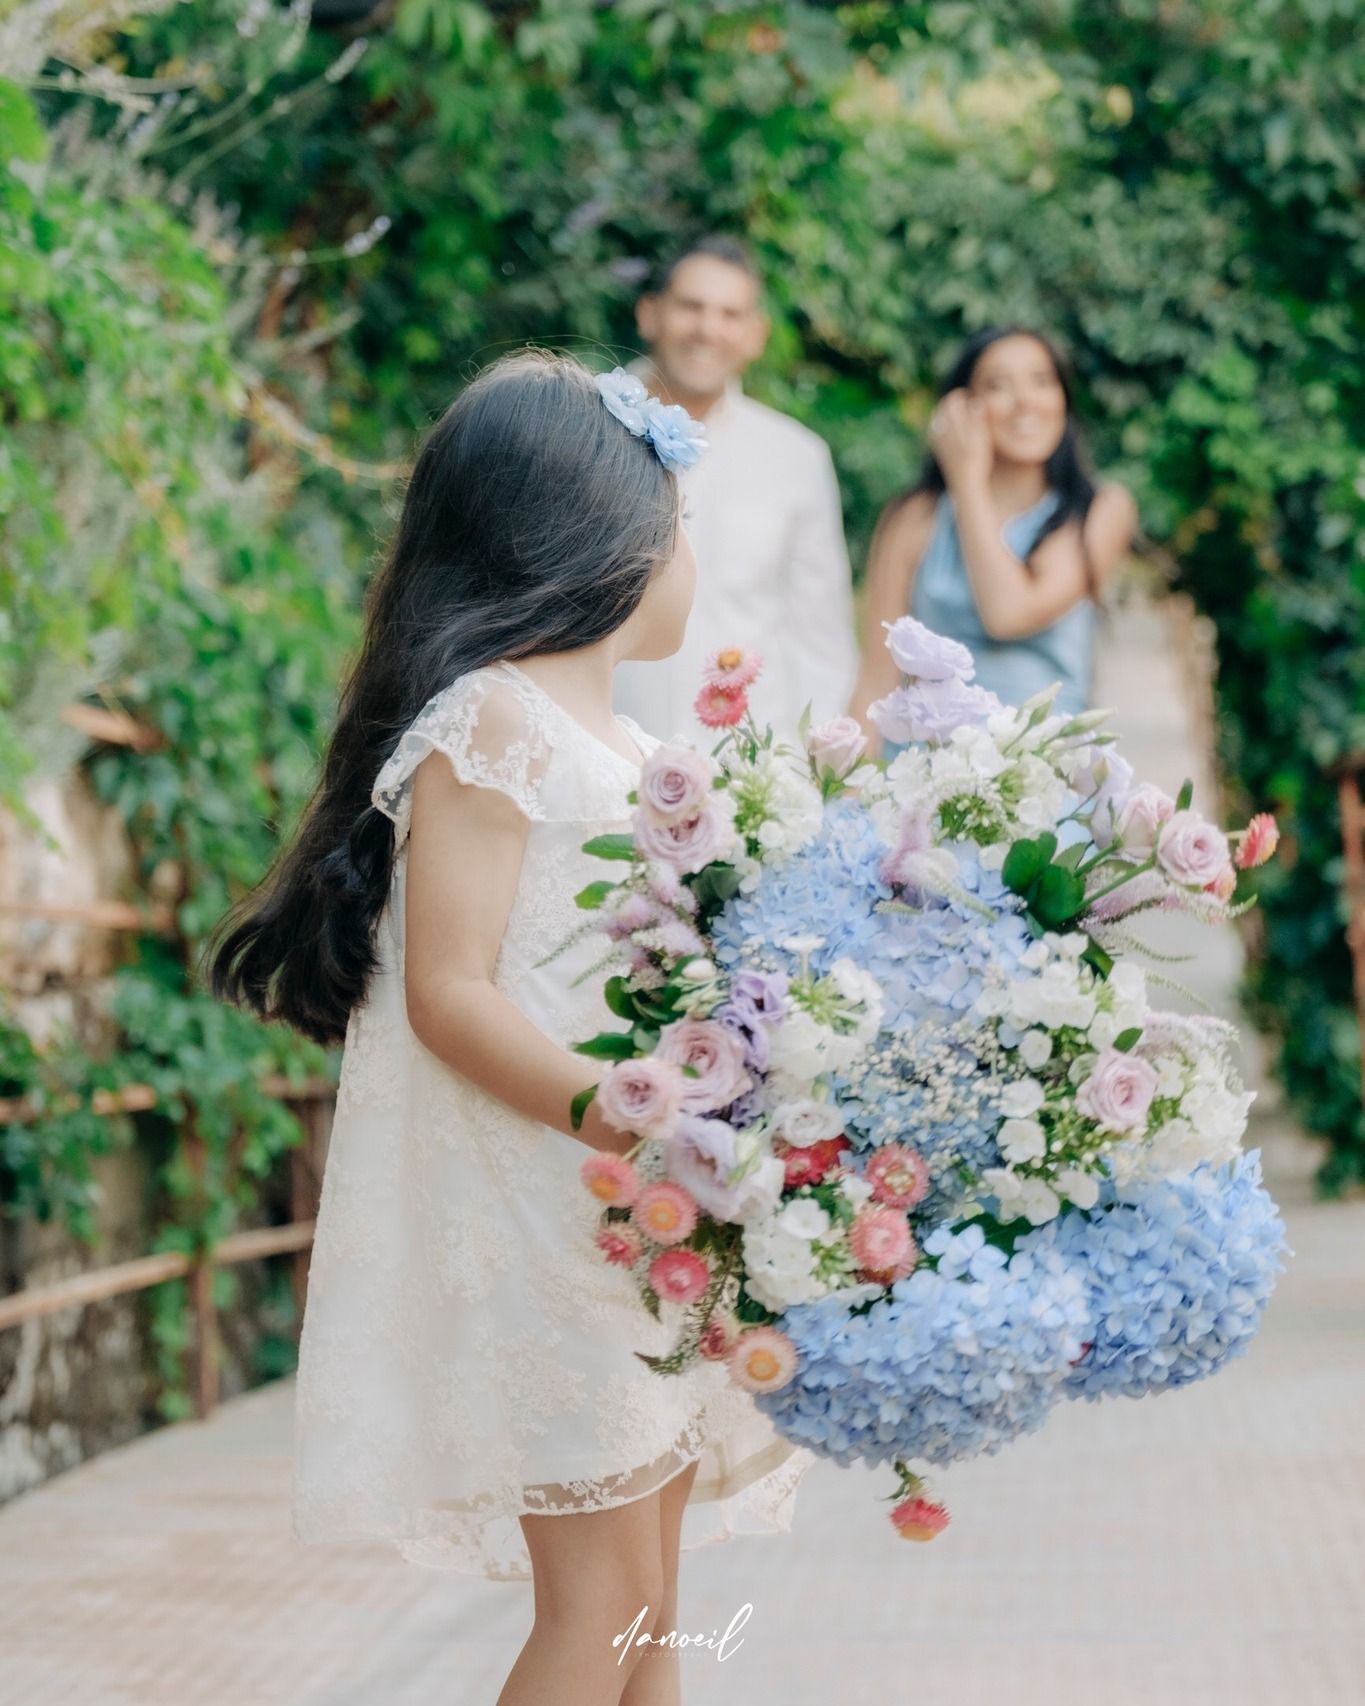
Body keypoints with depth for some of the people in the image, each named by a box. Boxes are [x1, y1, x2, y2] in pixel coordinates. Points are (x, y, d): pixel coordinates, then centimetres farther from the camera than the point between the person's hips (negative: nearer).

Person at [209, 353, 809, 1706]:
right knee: (599, 1597, -9)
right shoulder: (488, 722, -11)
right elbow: (449, 995, -19)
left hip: (653, 1224, 9)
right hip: (532, 1221, -9)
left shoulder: (623, 747, 15)